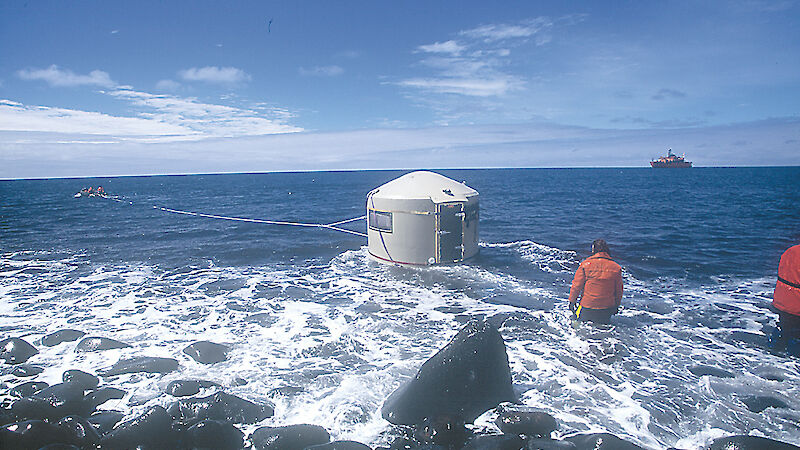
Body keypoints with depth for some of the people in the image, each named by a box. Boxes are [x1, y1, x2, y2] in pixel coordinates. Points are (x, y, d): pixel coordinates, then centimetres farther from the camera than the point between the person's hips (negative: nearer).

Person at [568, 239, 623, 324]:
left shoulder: (585, 264, -9)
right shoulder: (616, 268, -1)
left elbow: (576, 286, -6)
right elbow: (619, 291, 7)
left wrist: (572, 301, 7)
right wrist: (616, 306, 21)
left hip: (587, 307, -3)